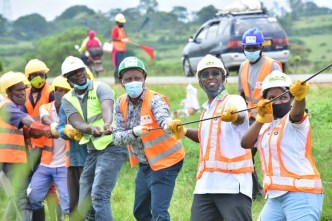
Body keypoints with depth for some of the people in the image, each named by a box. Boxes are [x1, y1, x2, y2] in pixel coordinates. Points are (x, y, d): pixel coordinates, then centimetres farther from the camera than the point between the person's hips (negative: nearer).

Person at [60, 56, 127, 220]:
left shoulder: (100, 88, -7)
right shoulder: (67, 100, 7)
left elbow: (107, 108, -28)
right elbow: (77, 123, -12)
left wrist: (108, 124, -52)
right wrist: (92, 129, -36)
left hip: (111, 146, -7)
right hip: (91, 151, 7)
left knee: (99, 196, -19)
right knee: (84, 203, 9)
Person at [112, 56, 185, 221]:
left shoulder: (154, 99, -18)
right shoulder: (121, 104, -1)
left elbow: (163, 117, -41)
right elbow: (117, 137, -9)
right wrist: (134, 132, -31)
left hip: (164, 161, -7)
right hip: (144, 163, 7)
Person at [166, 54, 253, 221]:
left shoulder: (234, 100, -3)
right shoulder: (207, 109, 19)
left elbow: (241, 117, -27)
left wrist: (233, 115, -50)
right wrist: (184, 132, 20)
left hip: (233, 184, -7)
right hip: (205, 185, 7)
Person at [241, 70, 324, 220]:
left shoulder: (294, 121, -4)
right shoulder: (265, 126, 17)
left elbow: (297, 113, -30)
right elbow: (245, 144, -1)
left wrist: (300, 96, -52)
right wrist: (261, 118, -14)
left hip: (301, 194, -8)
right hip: (275, 198, 8)